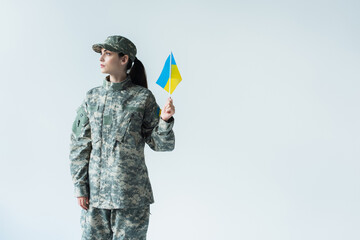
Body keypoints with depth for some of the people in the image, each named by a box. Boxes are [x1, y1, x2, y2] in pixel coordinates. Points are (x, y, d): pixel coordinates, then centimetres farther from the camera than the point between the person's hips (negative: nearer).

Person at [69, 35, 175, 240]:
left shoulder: (143, 97, -1)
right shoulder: (92, 97, 7)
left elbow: (160, 144, 0)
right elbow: (79, 145, 8)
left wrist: (165, 120, -19)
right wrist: (80, 187, 3)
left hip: (131, 193, -2)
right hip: (95, 192, 3)